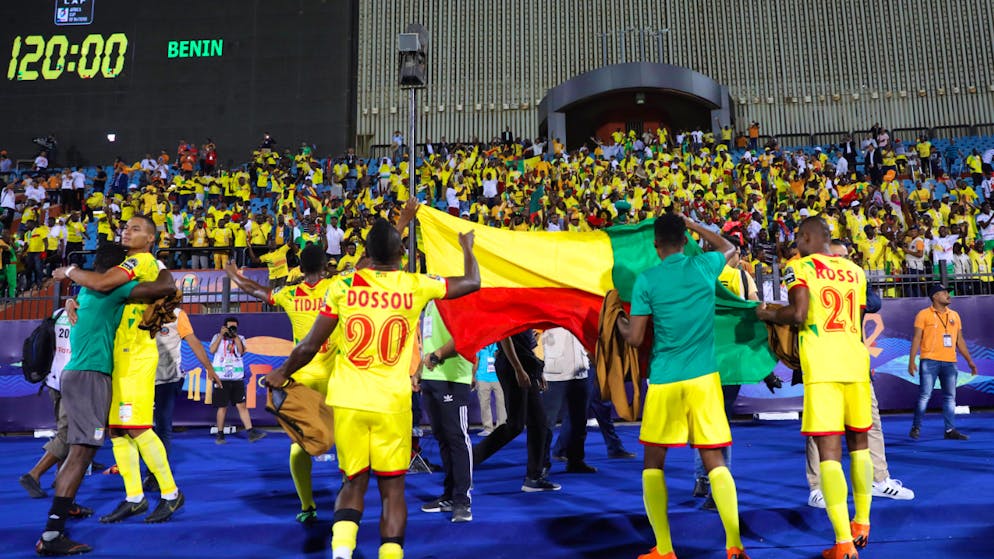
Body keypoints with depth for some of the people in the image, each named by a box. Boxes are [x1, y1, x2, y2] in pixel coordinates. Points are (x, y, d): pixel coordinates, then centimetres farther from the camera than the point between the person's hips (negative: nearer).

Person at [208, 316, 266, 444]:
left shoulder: (240, 338, 11)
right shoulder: (217, 337, 7)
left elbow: (241, 351, -6)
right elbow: (212, 350, -9)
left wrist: (235, 336, -7)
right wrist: (222, 335, -9)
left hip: (237, 378, 2)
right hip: (221, 378, -2)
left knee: (242, 405, -2)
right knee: (222, 407, 1)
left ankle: (251, 432, -5)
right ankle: (220, 435, 10)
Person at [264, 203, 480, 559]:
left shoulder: (343, 285, -2)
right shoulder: (416, 286, -1)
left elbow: (310, 346, 1)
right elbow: (472, 282, 15)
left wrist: (282, 373, 19)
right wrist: (467, 247, 33)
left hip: (347, 400, 1)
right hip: (393, 403, -1)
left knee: (354, 483, 13)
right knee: (392, 489, 10)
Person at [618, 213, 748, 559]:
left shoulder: (646, 280, -5)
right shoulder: (704, 266, 2)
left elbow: (635, 339, -3)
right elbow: (729, 249, 26)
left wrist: (621, 325, 18)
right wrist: (692, 223, 29)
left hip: (663, 381, -2)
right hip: (704, 378, 2)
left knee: (653, 461, 10)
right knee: (714, 460, 6)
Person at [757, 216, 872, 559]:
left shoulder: (800, 267, -2)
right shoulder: (855, 271, 16)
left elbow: (799, 314, -15)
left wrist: (768, 315, 3)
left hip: (822, 367, -5)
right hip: (856, 364, 6)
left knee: (829, 451, -6)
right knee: (858, 443, 20)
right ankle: (862, 524, 31)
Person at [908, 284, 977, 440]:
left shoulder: (954, 315, 14)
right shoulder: (924, 314, -1)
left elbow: (960, 340, 18)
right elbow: (917, 338, -3)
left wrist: (969, 361, 13)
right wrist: (912, 361, -10)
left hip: (950, 362, 5)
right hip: (930, 361, -5)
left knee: (950, 397, 5)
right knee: (924, 395, -4)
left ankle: (950, 430, 9)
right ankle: (916, 428, 4)